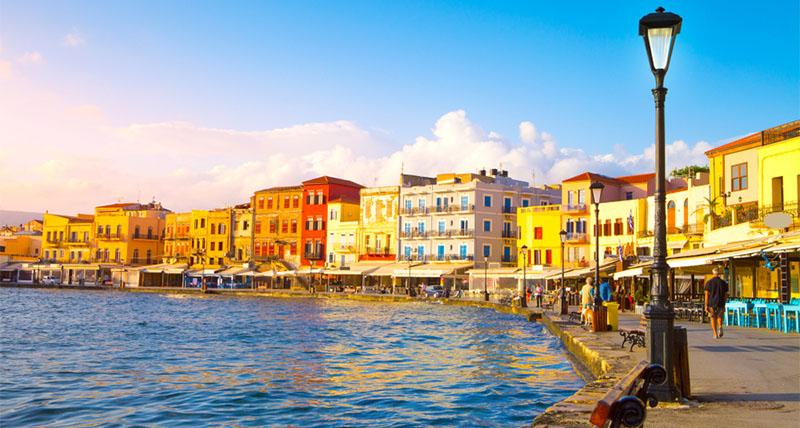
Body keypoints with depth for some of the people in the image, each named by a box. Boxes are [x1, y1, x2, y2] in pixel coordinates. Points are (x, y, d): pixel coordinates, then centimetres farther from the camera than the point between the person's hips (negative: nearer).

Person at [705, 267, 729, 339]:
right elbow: (726, 295, 4)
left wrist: (706, 305, -2)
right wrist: (724, 303, 17)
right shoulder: (723, 282, 2)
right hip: (720, 304, 1)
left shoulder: (709, 282, -2)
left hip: (711, 303, -1)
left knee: (713, 318, 10)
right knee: (719, 317, 19)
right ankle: (720, 326, -12)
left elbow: (707, 294, -5)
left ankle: (715, 334, 4)